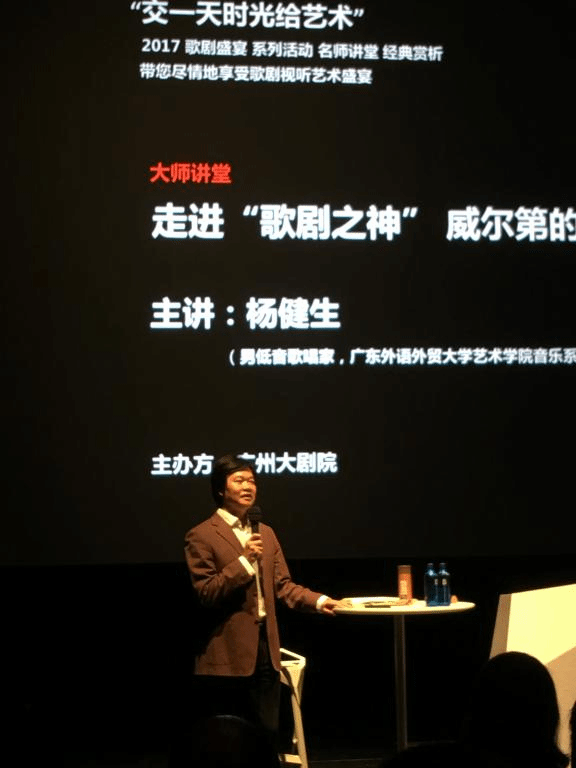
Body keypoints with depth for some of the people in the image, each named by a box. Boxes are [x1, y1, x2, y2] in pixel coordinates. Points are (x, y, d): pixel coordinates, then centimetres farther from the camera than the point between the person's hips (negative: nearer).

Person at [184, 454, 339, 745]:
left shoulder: (265, 533, 15)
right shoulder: (201, 536, -7)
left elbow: (282, 585, 13)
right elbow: (205, 594, -13)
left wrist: (318, 600, -3)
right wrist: (243, 560, -20)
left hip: (265, 647, 6)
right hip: (228, 655, -6)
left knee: (268, 733, 9)